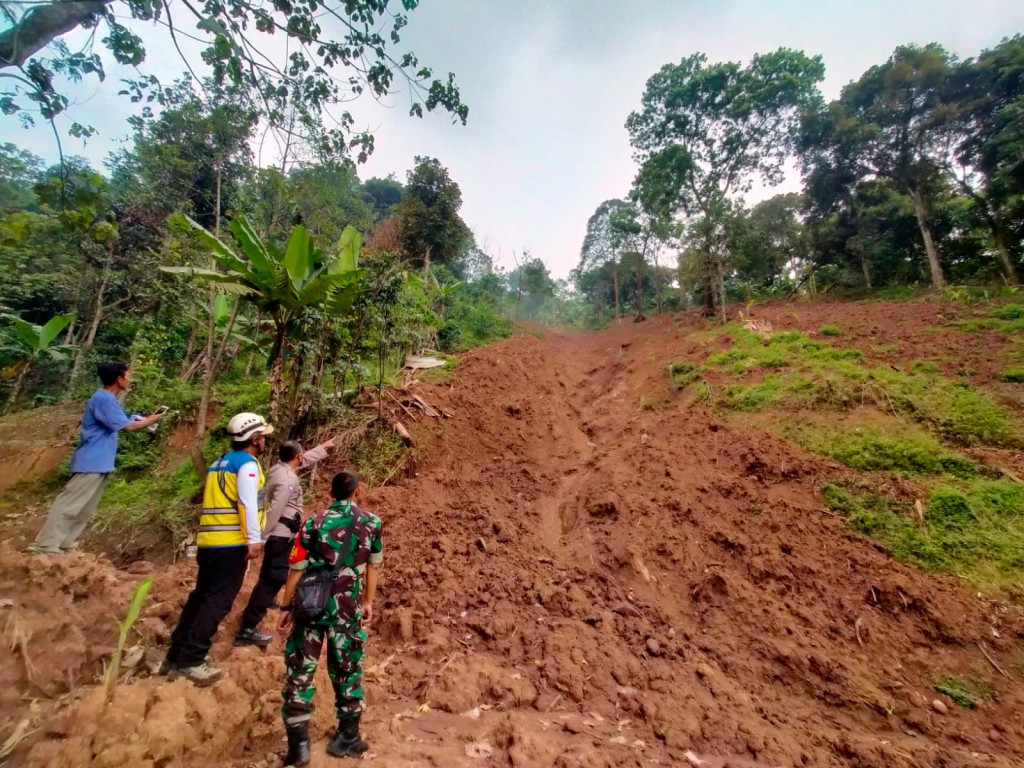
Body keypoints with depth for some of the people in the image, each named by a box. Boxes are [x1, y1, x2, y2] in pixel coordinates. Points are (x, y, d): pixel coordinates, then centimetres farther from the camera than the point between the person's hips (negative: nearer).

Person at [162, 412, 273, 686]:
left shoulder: (220, 462, 19)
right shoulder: (247, 464, -10)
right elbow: (248, 504, -19)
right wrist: (255, 539, -18)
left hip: (209, 540, 9)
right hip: (232, 543, -9)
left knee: (201, 596, 17)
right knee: (218, 602, -3)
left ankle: (175, 656, 23)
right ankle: (190, 662, -1)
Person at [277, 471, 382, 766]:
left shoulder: (313, 523, -6)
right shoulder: (372, 523, -3)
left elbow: (296, 570, -3)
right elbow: (373, 566, 5)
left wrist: (286, 607, 9)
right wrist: (368, 602, 17)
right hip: (346, 610, 1)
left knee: (299, 672, 15)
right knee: (347, 671, 17)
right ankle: (348, 738, 31)